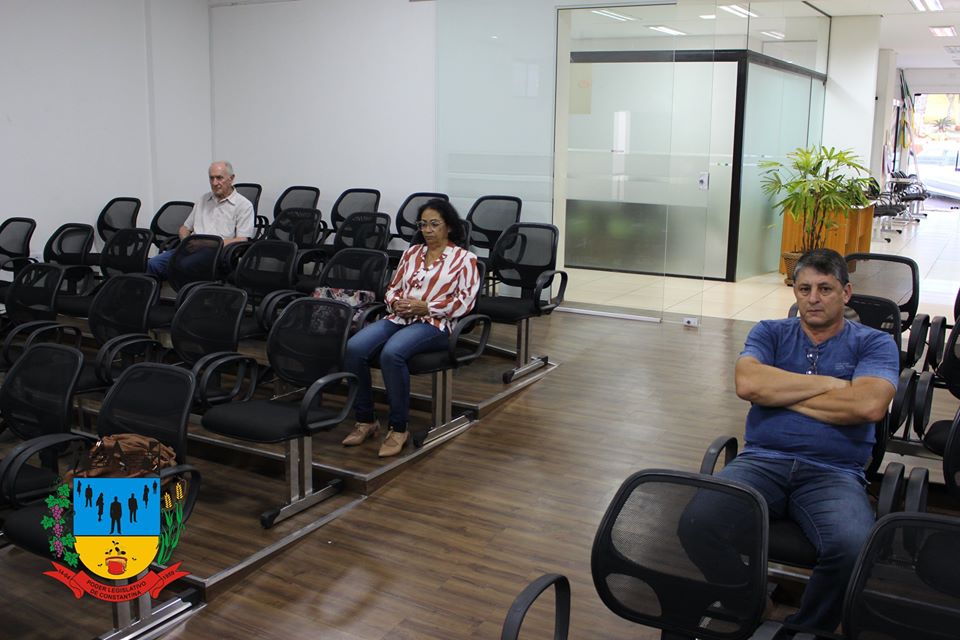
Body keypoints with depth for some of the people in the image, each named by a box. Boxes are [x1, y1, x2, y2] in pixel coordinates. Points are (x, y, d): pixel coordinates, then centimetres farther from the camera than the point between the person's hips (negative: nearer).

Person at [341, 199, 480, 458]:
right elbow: (392, 288, 22)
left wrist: (425, 307, -13)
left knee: (392, 353, -37)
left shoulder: (464, 259, 6)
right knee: (353, 348, -24)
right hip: (399, 318, 5)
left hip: (435, 323, -5)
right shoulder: (412, 252, 21)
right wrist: (396, 303, -2)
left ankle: (398, 427, -22)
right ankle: (365, 419, -11)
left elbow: (465, 301, -5)